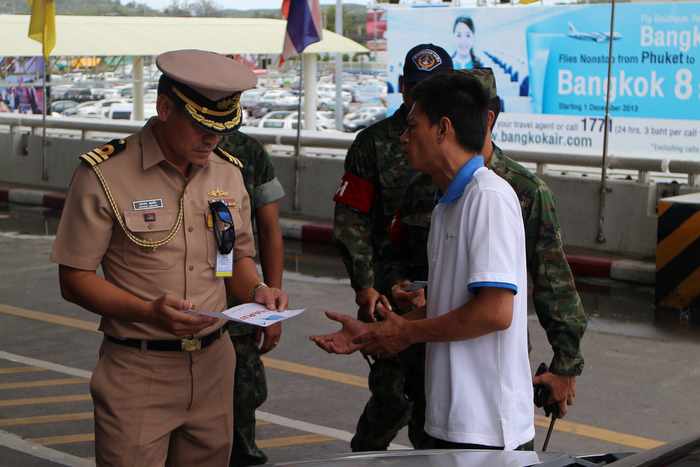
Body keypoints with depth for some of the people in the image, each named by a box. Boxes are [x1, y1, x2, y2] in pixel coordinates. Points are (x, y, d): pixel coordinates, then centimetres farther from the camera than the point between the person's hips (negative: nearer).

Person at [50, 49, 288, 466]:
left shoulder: (229, 171, 7)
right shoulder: (105, 174, -10)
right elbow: (74, 279, -8)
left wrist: (257, 290, -5)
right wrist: (148, 312, -22)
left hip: (214, 365, 5)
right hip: (137, 372, -5)